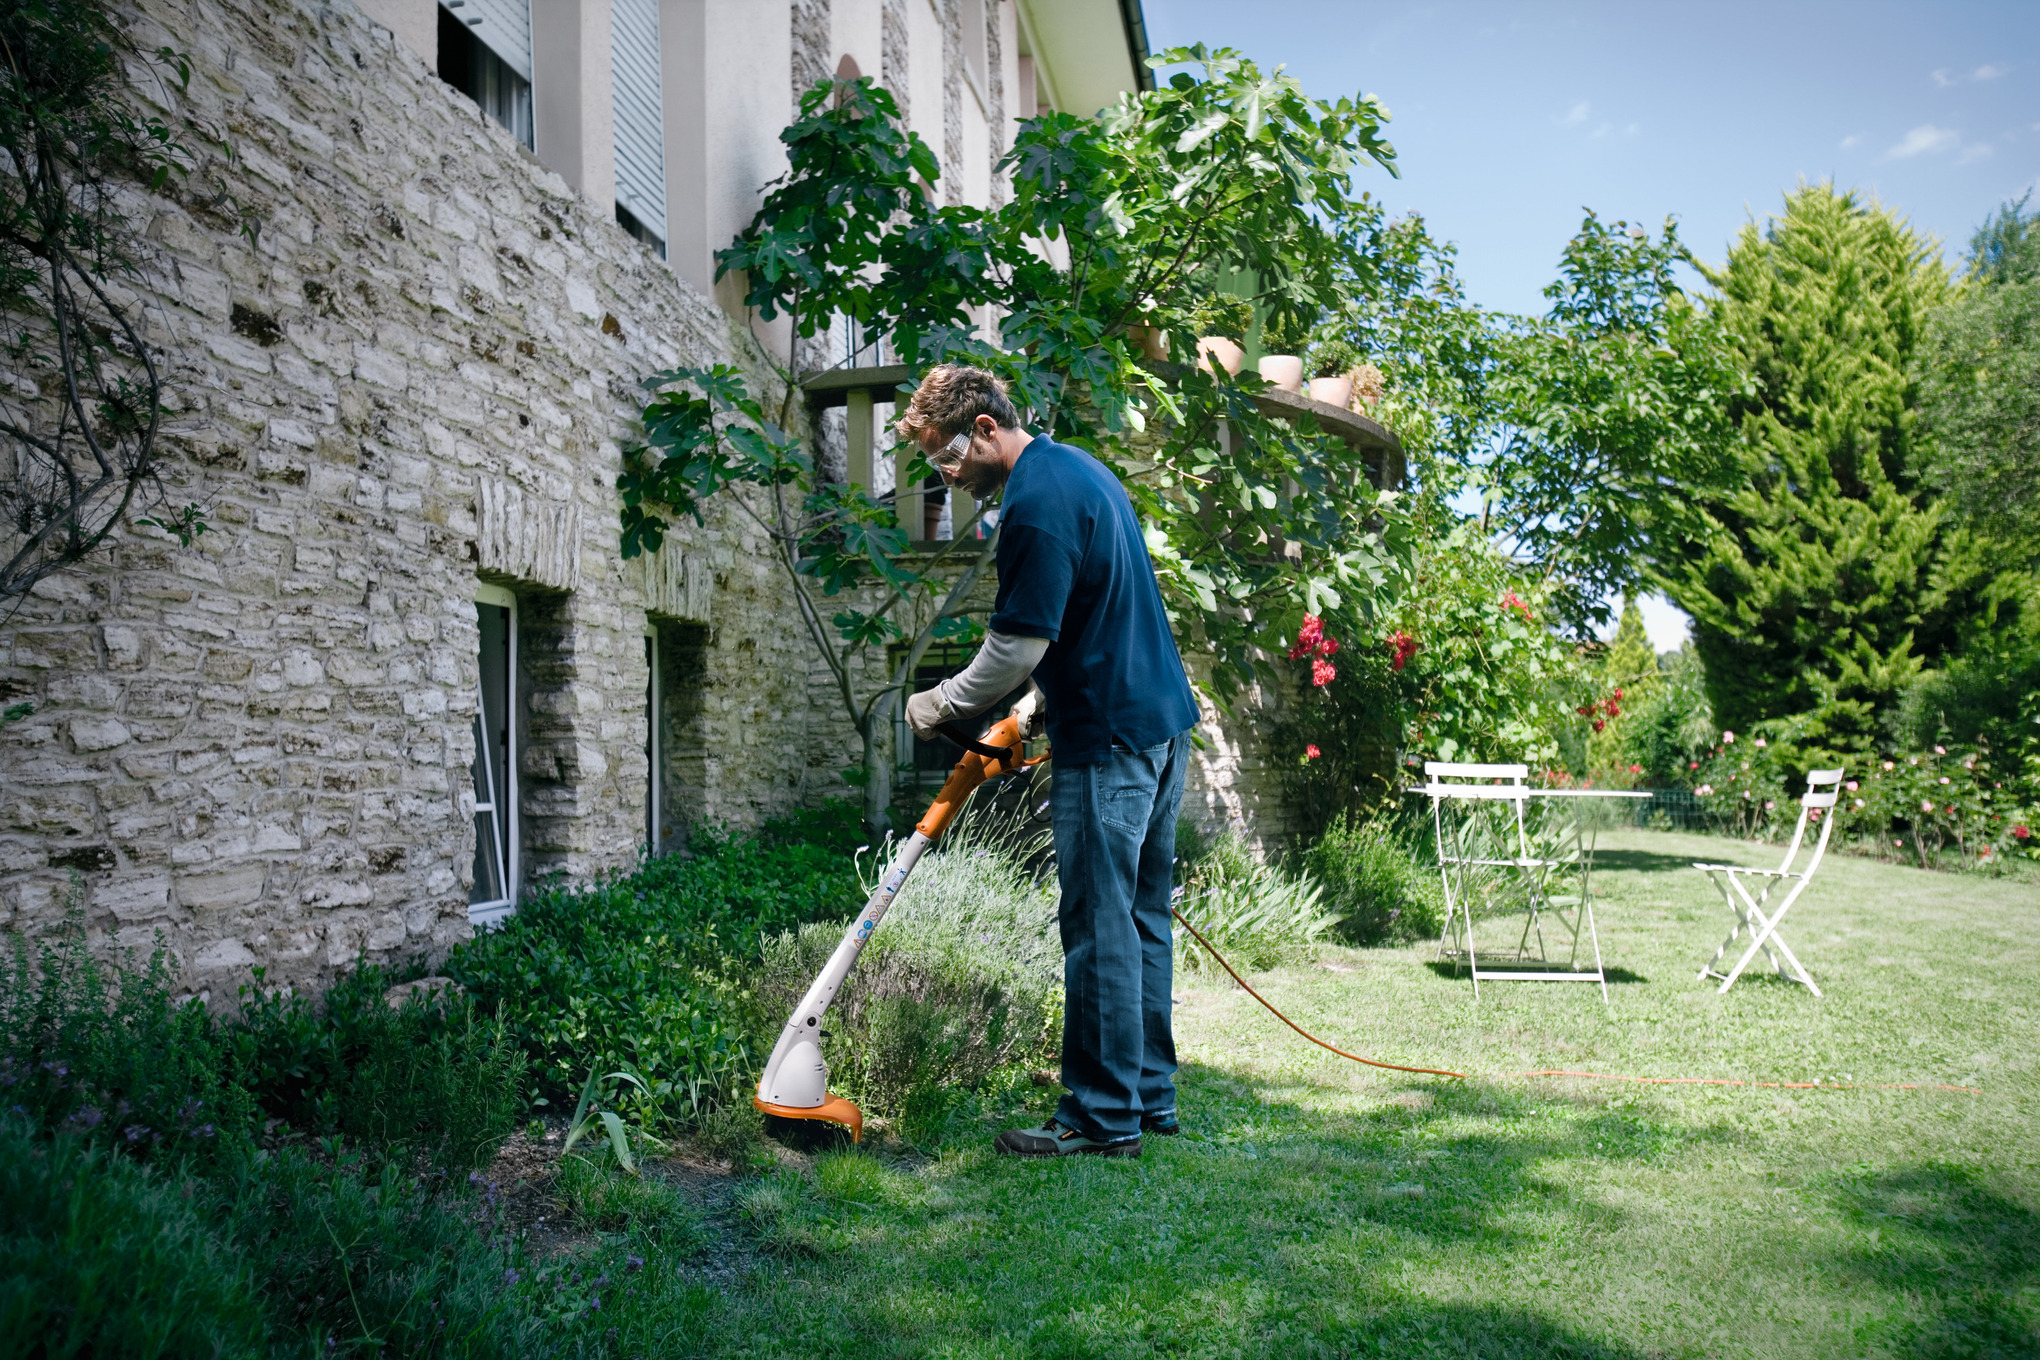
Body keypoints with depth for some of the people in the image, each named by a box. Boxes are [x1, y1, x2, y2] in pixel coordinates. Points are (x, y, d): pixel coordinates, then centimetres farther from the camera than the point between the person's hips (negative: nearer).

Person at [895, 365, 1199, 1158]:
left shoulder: (1035, 503, -17)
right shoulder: (1078, 468, 16)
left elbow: (1018, 646, -18)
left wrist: (940, 705, -3)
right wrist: (1035, 706, 23)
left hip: (1108, 739, -10)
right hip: (1162, 718, 11)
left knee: (1100, 929, -3)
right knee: (1140, 915, 15)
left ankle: (1103, 1117, 6)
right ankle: (1148, 1093, 24)